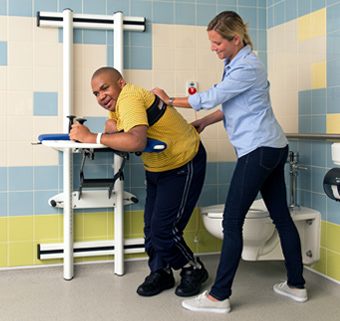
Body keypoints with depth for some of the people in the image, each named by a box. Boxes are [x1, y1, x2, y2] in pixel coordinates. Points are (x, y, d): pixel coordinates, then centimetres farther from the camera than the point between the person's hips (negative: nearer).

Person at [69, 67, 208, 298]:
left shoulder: (130, 97, -29)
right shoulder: (117, 100, 5)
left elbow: (136, 142, -43)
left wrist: (92, 137, -36)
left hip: (183, 166, -9)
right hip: (156, 168, 9)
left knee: (164, 230, -10)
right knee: (151, 226, 9)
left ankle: (194, 270, 14)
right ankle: (161, 273, 26)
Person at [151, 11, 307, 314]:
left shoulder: (247, 67, -16)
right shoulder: (236, 63, 14)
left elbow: (211, 97, -14)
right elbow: (230, 105, 22)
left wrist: (170, 100, -4)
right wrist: (205, 121, 13)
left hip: (259, 149, -10)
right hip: (273, 148, 10)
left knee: (232, 220, -8)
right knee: (281, 215, 14)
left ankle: (219, 295, -2)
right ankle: (296, 285, 24)